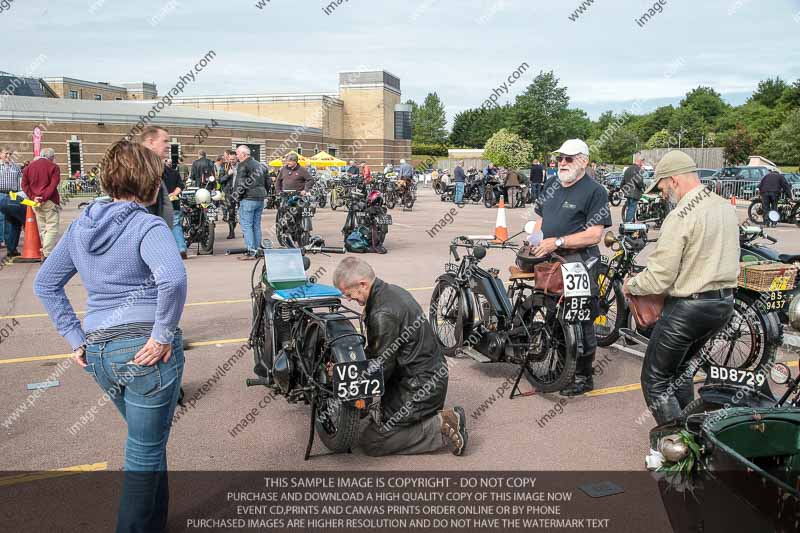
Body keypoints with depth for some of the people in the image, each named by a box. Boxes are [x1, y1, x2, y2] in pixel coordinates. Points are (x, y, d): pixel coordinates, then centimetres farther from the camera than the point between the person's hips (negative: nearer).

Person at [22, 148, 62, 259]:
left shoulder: (28, 167, 13)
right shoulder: (53, 167, -4)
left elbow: (24, 185, 5)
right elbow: (53, 185, -15)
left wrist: (33, 197, -3)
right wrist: (44, 198, -15)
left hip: (36, 203, 6)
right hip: (50, 202, -6)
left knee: (42, 229, 14)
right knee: (52, 228, -6)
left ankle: (46, 251, 18)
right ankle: (48, 255, -14)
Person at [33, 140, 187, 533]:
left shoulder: (80, 225, 11)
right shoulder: (147, 226, -12)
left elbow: (45, 284, 15)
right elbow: (173, 279, -30)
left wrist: (75, 338, 10)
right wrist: (164, 335, -20)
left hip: (98, 351, 8)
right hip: (145, 350, -7)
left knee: (148, 439, 26)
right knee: (145, 452, 7)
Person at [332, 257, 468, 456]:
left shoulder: (383, 314, -26)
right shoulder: (392, 291, 5)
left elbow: (382, 367, -20)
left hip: (420, 385, -10)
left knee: (371, 441, -6)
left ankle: (440, 428, -8)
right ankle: (438, 416, 14)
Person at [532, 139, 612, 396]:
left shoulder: (594, 191, -8)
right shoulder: (551, 184, 14)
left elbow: (594, 234, -16)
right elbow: (541, 218, 22)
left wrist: (557, 242, -19)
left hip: (578, 262, -7)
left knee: (580, 321, -2)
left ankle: (583, 376, 10)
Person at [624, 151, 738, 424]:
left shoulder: (679, 217, -21)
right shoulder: (726, 207, 5)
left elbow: (659, 279, -20)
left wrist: (630, 285, -2)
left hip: (688, 307, -9)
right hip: (725, 302, 9)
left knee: (656, 382, 4)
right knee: (680, 367, 26)